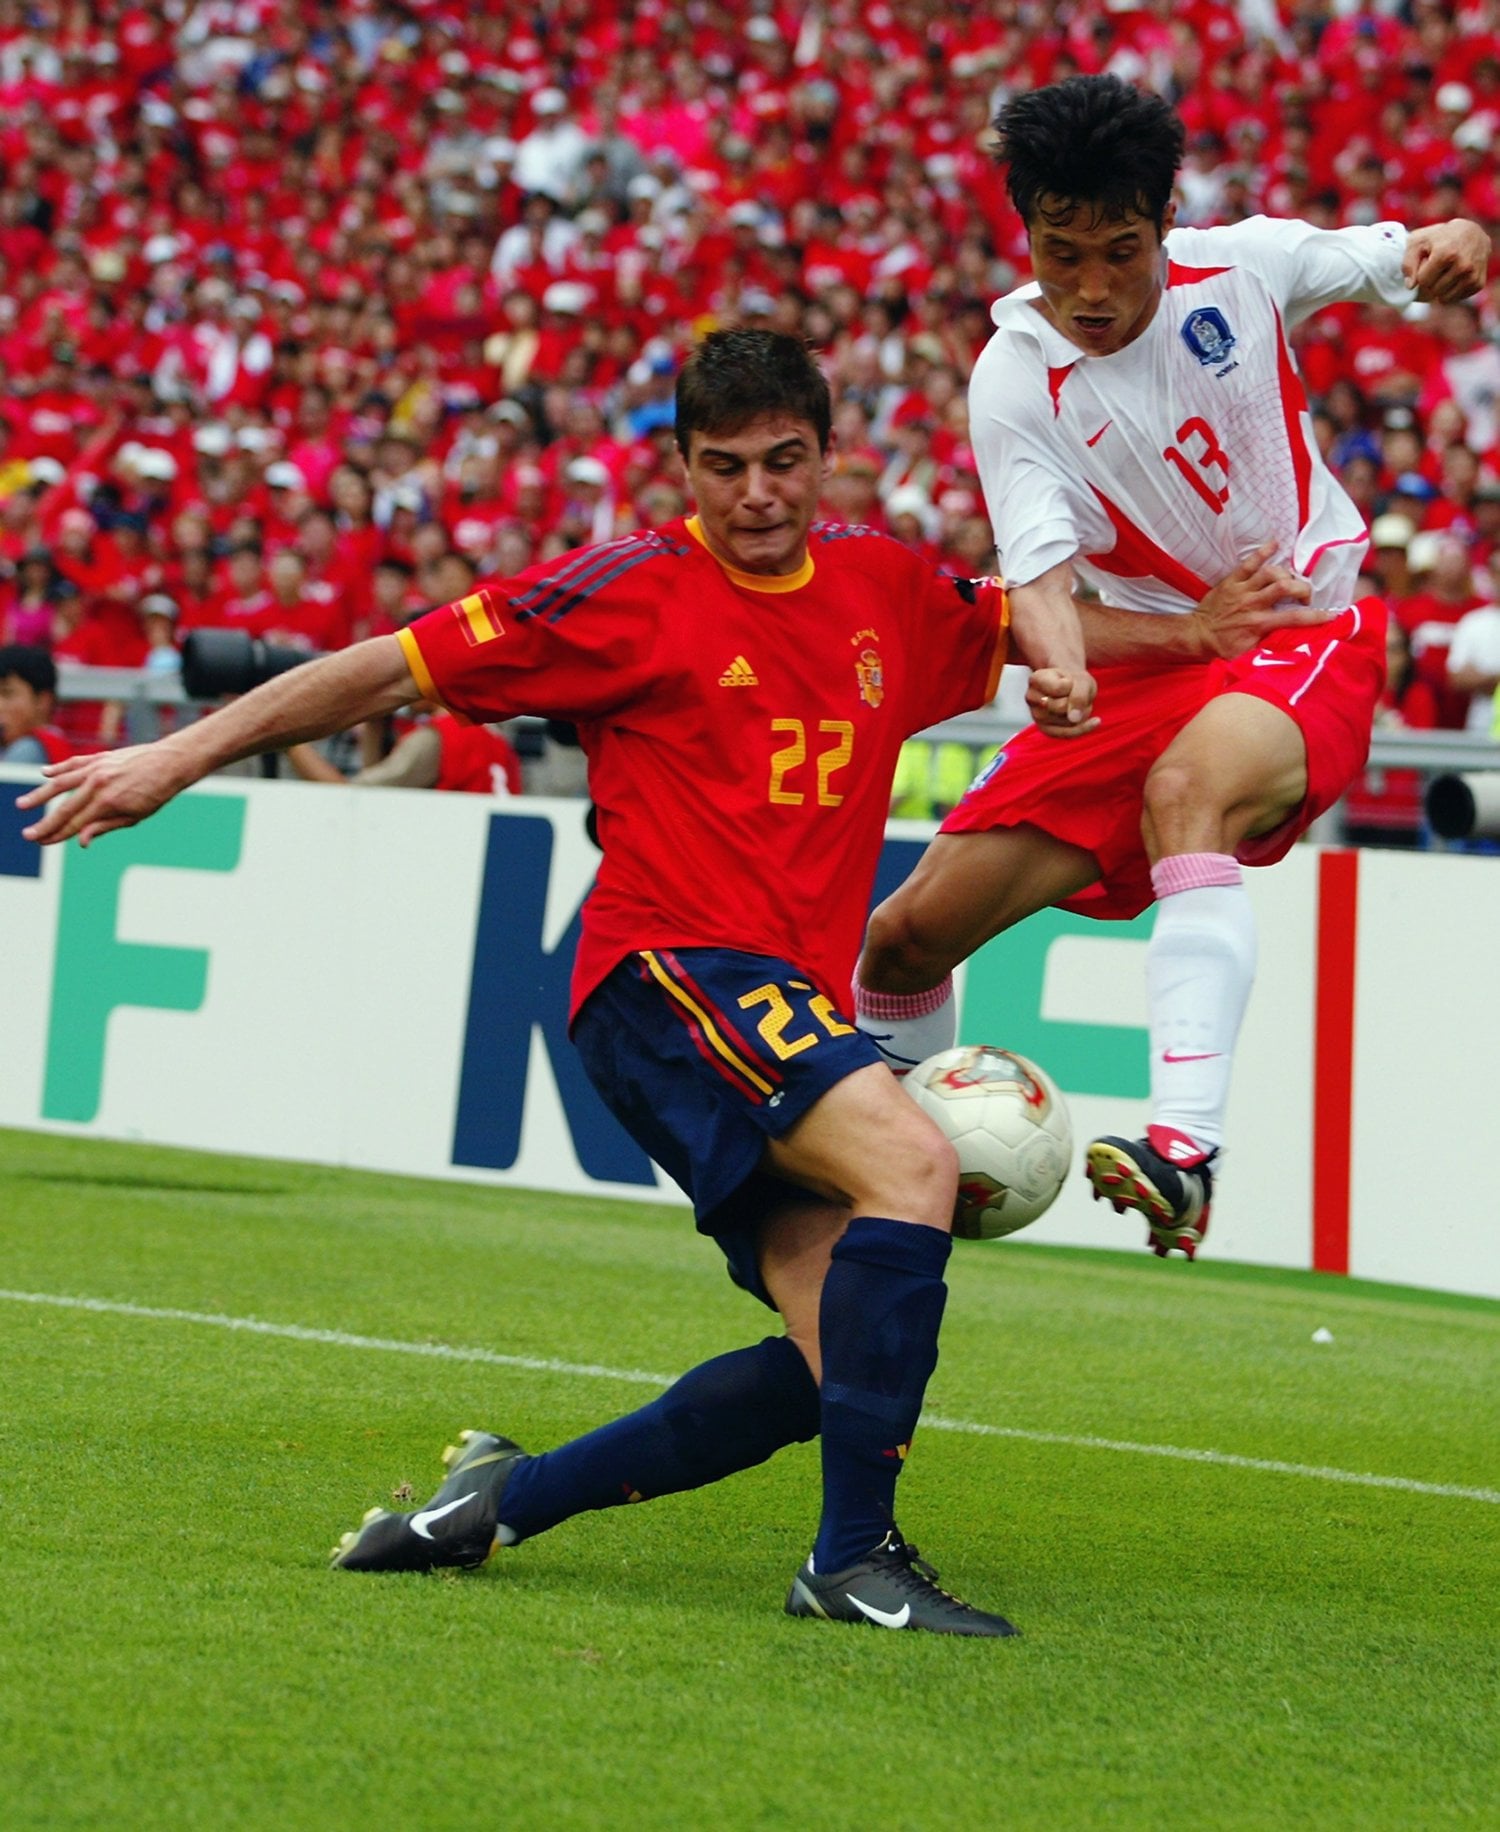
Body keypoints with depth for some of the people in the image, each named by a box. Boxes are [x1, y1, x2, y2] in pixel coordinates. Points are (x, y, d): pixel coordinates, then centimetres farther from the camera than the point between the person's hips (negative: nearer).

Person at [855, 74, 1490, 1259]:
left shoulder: (1241, 265, -10)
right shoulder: (1015, 382, -12)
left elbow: (1402, 260, 3)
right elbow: (1039, 573, -22)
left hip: (1311, 635, -2)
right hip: (1151, 660, 3)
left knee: (1186, 788, -38)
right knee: (914, 929, -2)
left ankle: (1185, 1145, -50)